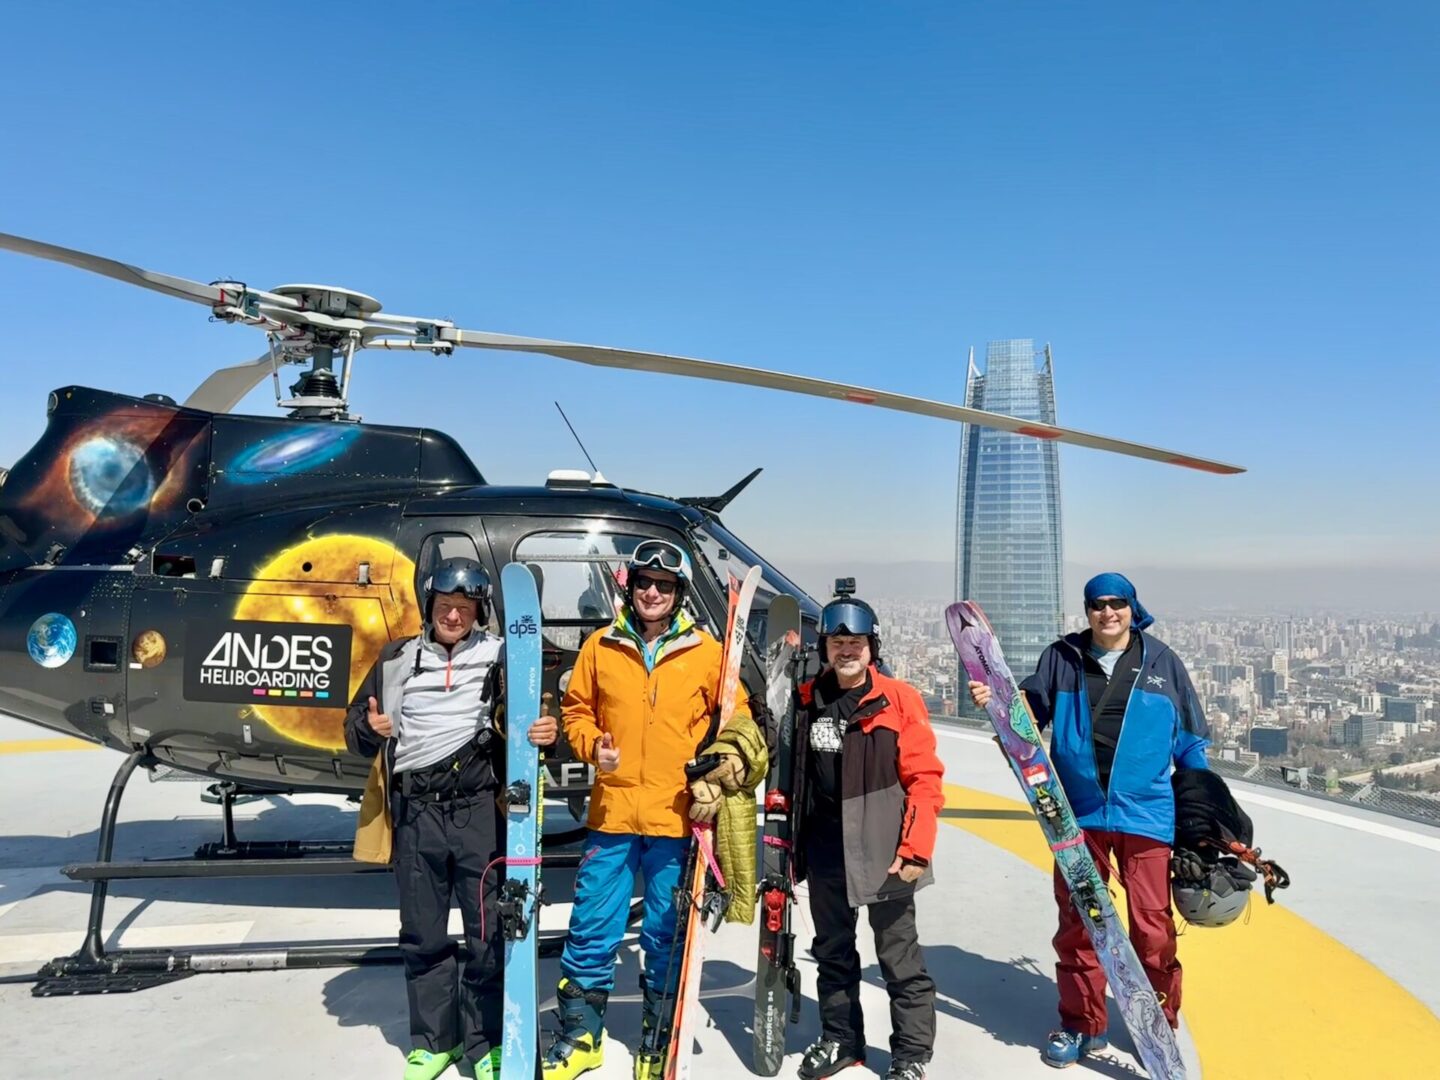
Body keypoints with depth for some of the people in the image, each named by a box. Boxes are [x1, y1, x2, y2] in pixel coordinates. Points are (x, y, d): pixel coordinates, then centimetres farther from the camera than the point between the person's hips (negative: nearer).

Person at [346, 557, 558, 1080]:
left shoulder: (500, 657, 5)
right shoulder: (396, 660, 11)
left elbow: (537, 721, 4)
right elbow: (354, 727, 15)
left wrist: (548, 732, -19)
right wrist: (371, 729, -8)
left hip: (481, 808, -2)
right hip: (416, 812, 2)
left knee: (490, 931, 4)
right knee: (423, 934, 12)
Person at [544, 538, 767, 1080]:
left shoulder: (705, 651, -1)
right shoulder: (600, 647, 2)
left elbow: (734, 720, 5)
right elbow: (577, 708, 11)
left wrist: (718, 777, -6)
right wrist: (592, 746, -7)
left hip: (677, 816, -1)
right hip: (613, 812, 1)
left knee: (666, 934, 11)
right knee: (592, 929, 8)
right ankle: (580, 1035, 26)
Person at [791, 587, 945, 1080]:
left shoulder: (900, 699, -8)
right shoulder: (805, 702, 4)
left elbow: (924, 780, -9)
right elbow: (791, 775, 12)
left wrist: (915, 849, -14)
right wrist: (791, 843, 11)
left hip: (883, 851, -4)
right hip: (824, 851, 4)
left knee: (899, 956, 6)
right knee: (832, 951, 18)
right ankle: (839, 1038, 36)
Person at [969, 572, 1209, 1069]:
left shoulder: (1161, 661, 5)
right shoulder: (1061, 658, 5)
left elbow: (1189, 739, 11)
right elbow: (1030, 710, 8)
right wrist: (996, 700, -13)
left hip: (1146, 813, -1)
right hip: (1078, 812, 1)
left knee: (1152, 925, 3)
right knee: (1076, 922, 10)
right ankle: (1080, 1024, 26)